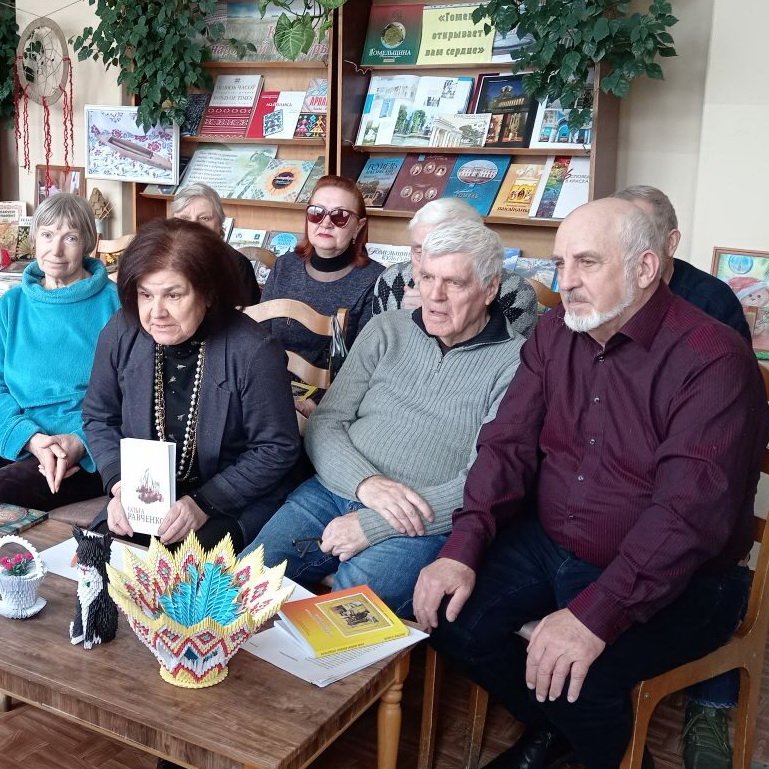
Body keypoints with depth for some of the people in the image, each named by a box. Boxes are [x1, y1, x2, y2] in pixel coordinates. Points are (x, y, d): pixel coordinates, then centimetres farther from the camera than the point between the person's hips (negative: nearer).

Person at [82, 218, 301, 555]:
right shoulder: (120, 334, -6)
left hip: (235, 503, -4)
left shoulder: (254, 351, -20)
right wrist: (120, 485, -8)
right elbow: (99, 418, 9)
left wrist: (204, 503, -19)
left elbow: (276, 448, -13)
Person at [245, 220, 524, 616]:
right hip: (334, 492, 4)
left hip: (422, 524, -4)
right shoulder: (386, 330, 11)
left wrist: (372, 524, -14)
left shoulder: (515, 362, -3)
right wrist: (365, 482, -14)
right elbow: (324, 425, 9)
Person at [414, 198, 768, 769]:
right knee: (449, 616, -10)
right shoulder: (554, 335, 2)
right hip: (548, 545, 6)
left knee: (576, 676, -29)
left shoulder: (714, 359, -19)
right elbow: (509, 445, -1)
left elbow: (690, 510, -28)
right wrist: (462, 549, -16)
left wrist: (594, 615, -36)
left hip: (674, 578, -6)